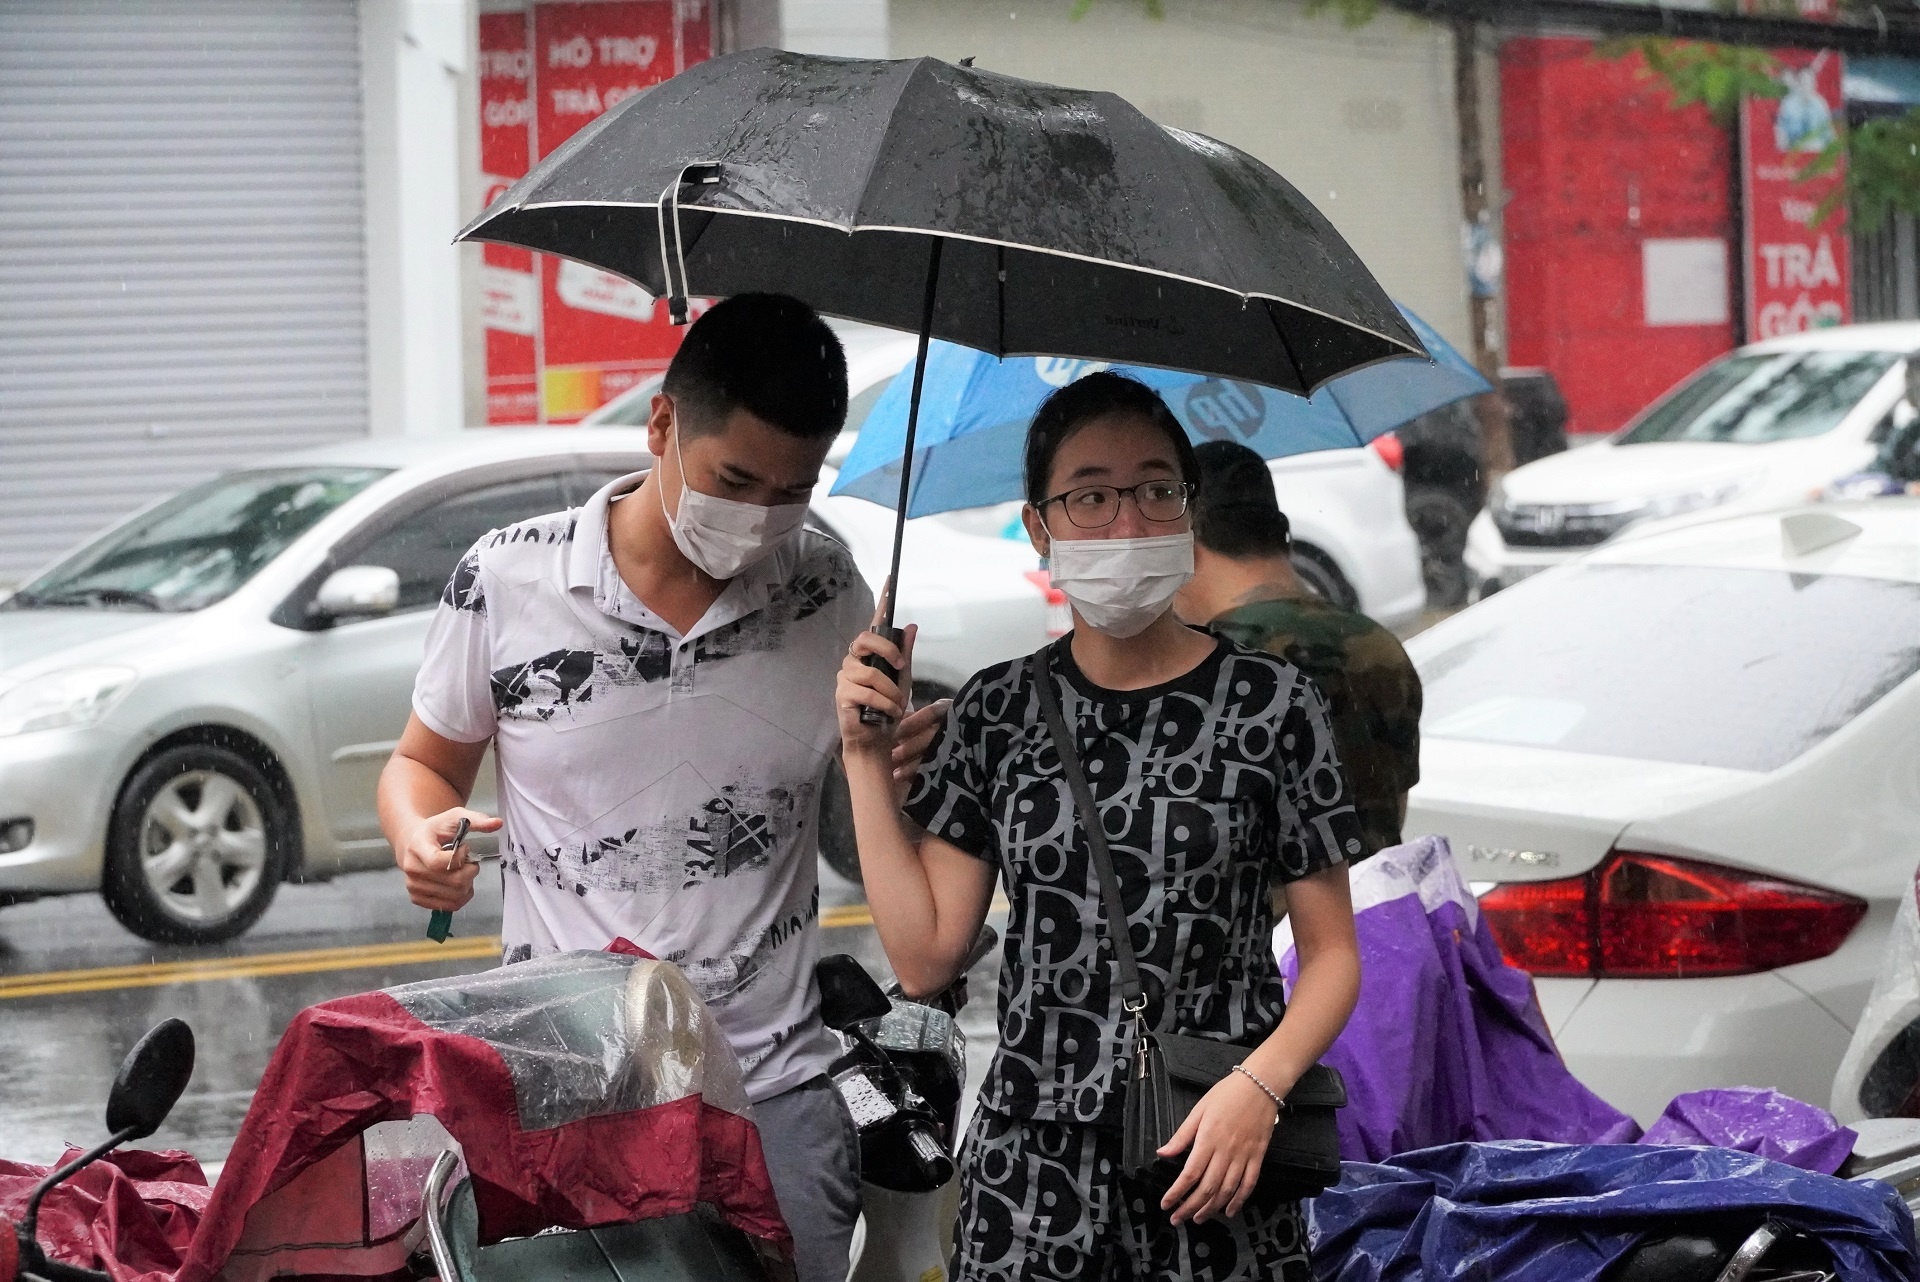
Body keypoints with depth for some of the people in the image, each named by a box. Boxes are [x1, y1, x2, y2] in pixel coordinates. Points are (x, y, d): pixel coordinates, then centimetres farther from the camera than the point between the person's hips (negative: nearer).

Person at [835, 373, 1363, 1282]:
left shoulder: (1266, 704, -4)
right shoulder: (997, 712, 5)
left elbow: (1331, 953, 0)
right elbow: (924, 957, 1)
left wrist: (1258, 1086, -17)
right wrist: (866, 757, -2)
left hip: (1211, 1177, -2)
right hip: (1028, 1172, 2)